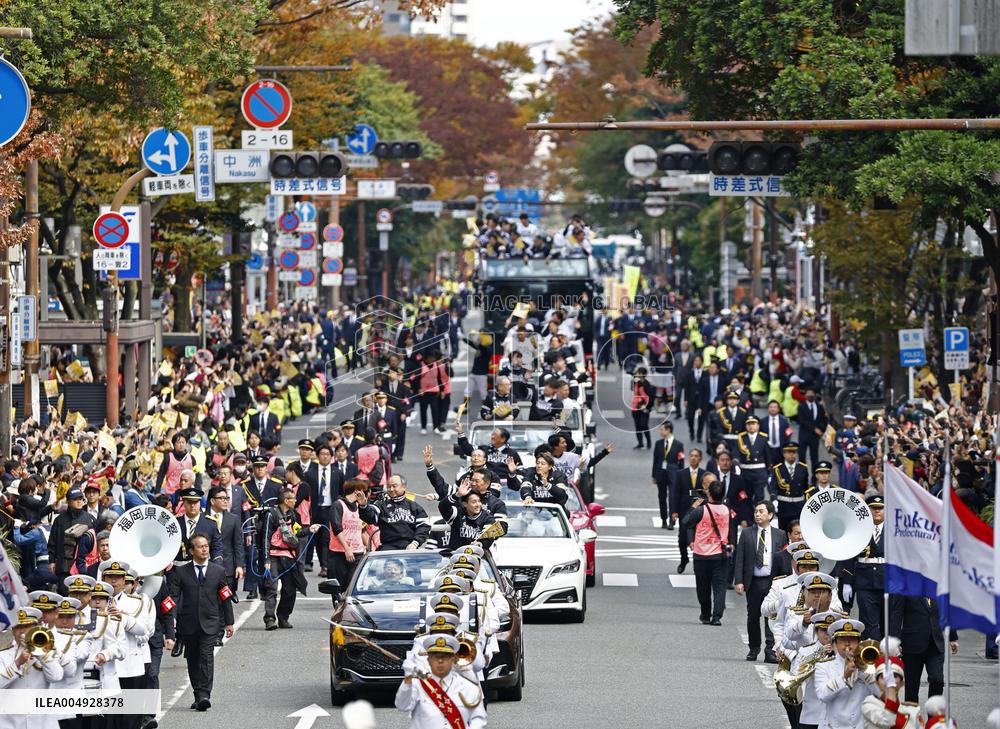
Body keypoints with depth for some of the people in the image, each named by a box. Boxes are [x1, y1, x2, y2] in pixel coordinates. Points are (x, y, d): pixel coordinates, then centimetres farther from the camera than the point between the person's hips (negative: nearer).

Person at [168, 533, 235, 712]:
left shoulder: (218, 571, 7)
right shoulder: (181, 572, 4)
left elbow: (225, 598, 11)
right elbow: (174, 595, 0)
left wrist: (228, 622, 10)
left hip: (209, 623, -1)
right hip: (189, 623, 1)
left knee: (206, 657, -14)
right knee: (193, 660, 7)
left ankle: (204, 695, -20)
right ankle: (198, 695, 16)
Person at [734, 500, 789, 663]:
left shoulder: (780, 535, 6)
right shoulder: (747, 534, 6)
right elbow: (740, 559, 3)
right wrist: (739, 581, -6)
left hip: (773, 581, -1)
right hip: (753, 582, 1)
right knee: (753, 616, 7)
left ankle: (770, 651, -9)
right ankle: (753, 649, 22)